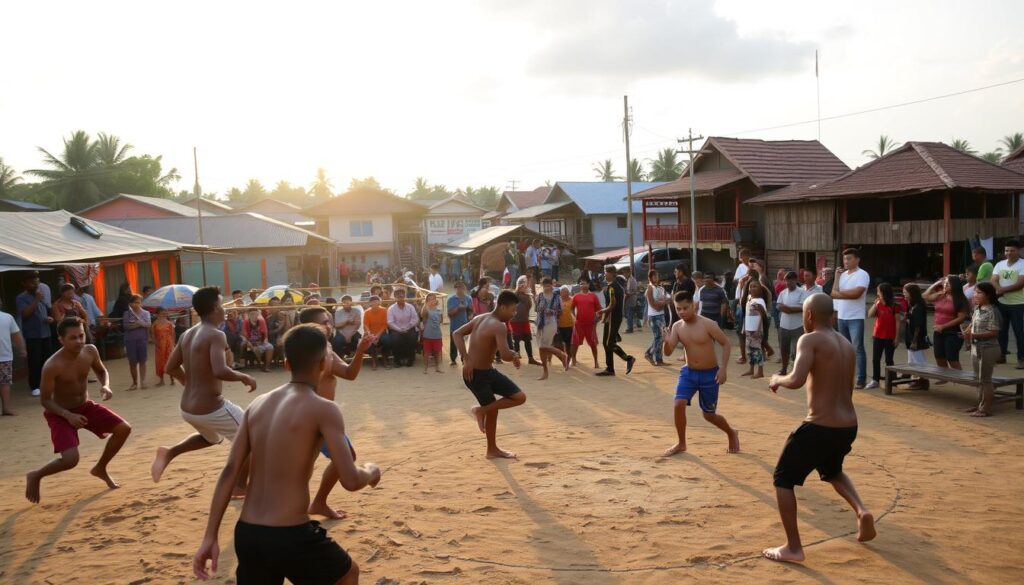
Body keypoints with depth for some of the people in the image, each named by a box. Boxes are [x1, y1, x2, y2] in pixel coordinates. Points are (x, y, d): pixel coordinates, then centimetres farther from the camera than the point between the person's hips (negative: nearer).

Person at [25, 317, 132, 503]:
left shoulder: (90, 351, -13)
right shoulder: (52, 366, -29)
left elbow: (101, 371, 8)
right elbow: (45, 400, -19)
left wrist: (105, 386, -14)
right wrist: (68, 415, -32)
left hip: (86, 406, 6)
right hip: (60, 413, -6)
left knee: (124, 429, 1)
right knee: (71, 460, -21)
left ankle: (100, 469, 24)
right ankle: (35, 476, 11)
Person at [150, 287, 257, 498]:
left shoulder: (187, 335, 7)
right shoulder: (216, 335, -17)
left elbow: (171, 368, 13)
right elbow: (220, 371, -31)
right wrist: (244, 377, -14)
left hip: (188, 408, 8)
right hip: (211, 408, -8)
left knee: (212, 438, 36)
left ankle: (169, 453, 18)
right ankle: (239, 487, 16)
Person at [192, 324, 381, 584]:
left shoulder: (258, 404, 7)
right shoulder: (323, 410, -12)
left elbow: (229, 472, 5)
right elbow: (350, 481, -15)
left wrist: (210, 537, 7)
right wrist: (371, 471, 8)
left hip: (246, 534, 5)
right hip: (290, 536, -5)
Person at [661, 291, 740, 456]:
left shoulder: (708, 324, -18)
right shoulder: (677, 327, -5)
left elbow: (726, 343, -11)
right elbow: (668, 352, -8)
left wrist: (723, 368, -18)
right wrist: (667, 341, -31)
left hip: (710, 374, -4)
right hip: (689, 372, 4)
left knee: (709, 414, 6)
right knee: (679, 404, -14)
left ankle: (732, 434, 37)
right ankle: (681, 444, 5)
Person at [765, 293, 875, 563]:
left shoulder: (810, 340, -12)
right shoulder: (847, 344, 12)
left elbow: (797, 380, -26)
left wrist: (777, 380, -4)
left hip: (820, 427, -8)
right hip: (848, 426, 8)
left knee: (783, 480, 8)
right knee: (833, 472, 36)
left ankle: (793, 548, 8)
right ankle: (862, 510, 11)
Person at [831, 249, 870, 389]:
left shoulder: (862, 275, -8)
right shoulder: (842, 275, 13)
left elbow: (856, 293, -20)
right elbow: (833, 293, 6)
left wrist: (840, 292, -6)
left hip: (856, 318, -7)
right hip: (842, 317, 7)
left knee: (858, 348, -5)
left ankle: (861, 379, -2)